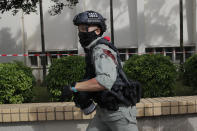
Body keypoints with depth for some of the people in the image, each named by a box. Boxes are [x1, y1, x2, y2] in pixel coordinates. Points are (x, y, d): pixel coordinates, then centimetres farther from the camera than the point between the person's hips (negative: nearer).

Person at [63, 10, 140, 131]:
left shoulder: (101, 50, -20)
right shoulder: (92, 50, 12)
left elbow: (106, 80, -37)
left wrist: (75, 87, -31)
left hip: (119, 111, -9)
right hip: (104, 110, 9)